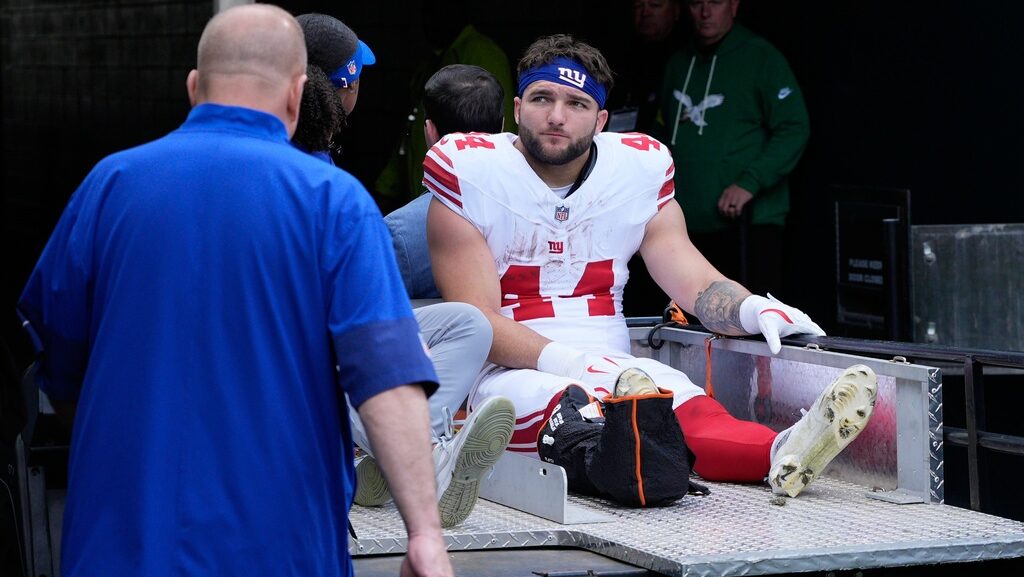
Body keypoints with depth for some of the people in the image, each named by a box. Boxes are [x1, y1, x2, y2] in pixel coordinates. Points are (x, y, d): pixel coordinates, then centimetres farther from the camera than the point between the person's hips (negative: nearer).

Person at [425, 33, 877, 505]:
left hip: (613, 370, 4)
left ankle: (779, 453, -65)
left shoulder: (640, 168, 12)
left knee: (687, 407, -32)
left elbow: (697, 285, 9)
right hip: (510, 373, -4)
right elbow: (475, 319, -7)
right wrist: (563, 360, -25)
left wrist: (754, 310, -15)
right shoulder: (469, 171, 0)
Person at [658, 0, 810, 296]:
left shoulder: (762, 57, -3)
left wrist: (750, 182, -19)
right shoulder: (679, 63, 15)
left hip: (750, 221, -6)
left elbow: (794, 129, -9)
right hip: (691, 227, 6)